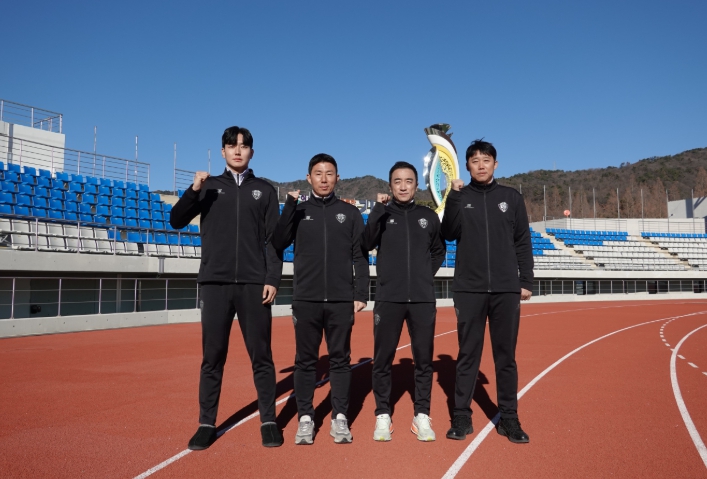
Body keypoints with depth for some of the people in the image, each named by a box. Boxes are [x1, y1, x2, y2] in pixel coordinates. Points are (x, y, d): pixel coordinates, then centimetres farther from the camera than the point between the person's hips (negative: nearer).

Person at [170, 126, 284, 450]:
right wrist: (194, 190, -12)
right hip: (215, 283, 1)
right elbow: (176, 222, 4)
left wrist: (272, 279, -6)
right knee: (212, 357, 5)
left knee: (261, 356, 4)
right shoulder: (209, 187, 10)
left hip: (254, 284, 0)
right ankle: (207, 424, 16)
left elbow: (274, 239, 4)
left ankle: (268, 421, 14)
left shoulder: (264, 190, 9)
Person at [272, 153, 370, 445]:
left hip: (341, 300, 0)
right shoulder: (298, 211, 8)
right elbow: (278, 244, -6)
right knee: (305, 360, 5)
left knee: (340, 359, 6)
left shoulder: (350, 212, 8)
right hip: (306, 299, 0)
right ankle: (305, 418, 16)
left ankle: (340, 418, 16)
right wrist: (289, 205, -11)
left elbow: (360, 257, 5)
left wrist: (361, 294, -2)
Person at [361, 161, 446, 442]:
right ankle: (383, 416, 17)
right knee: (382, 360, 4)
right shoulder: (382, 214, 5)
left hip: (423, 299, 2)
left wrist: (427, 274, 7)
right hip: (388, 299, -1)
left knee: (423, 360, 6)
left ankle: (422, 416, 19)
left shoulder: (428, 216, 10)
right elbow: (366, 244, -12)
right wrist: (378, 209, -18)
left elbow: (439, 250, 23)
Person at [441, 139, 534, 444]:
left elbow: (523, 243, 8)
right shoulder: (460, 197, 6)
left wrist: (526, 281, 2)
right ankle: (461, 416, 13)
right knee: (468, 355, 5)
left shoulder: (511, 198, 8)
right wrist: (455, 196, -14)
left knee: (506, 356, 7)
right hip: (469, 290, -1)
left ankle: (509, 417, 17)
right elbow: (449, 234, -9)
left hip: (506, 289, 1)